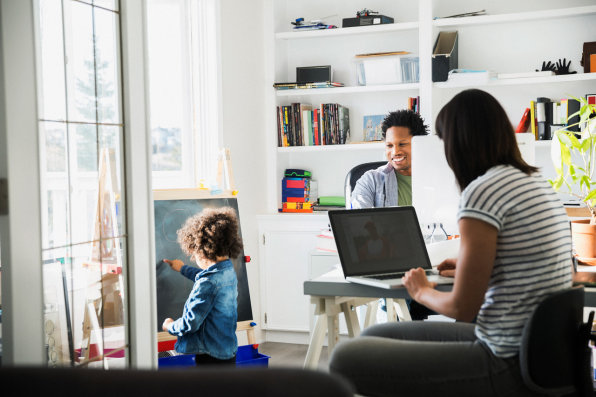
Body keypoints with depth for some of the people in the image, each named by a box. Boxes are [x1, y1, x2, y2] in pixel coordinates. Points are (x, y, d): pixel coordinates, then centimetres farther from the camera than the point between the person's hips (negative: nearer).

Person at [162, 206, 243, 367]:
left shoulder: (207, 283, -22)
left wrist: (170, 326, 1)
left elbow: (190, 323, -20)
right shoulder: (229, 271, 5)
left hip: (211, 356, -9)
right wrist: (183, 269, 45)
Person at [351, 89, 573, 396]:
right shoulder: (538, 183, 12)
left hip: (512, 369, -10)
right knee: (374, 336, 17)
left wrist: (422, 292, 6)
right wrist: (467, 268, 33)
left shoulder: (482, 191, -17)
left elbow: (463, 307, -16)